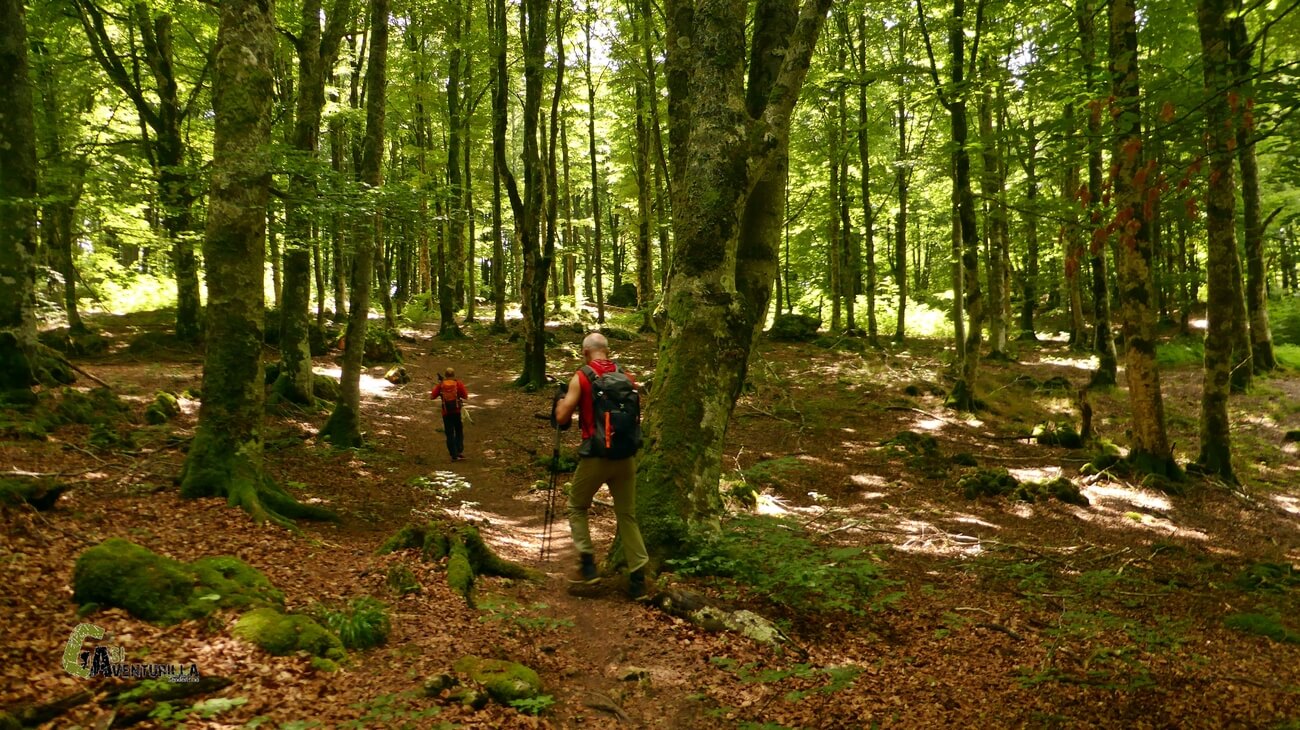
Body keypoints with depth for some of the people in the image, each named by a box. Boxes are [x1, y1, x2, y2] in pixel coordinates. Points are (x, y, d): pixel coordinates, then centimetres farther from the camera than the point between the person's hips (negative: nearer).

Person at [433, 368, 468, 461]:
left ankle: (454, 455, 4)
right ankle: (459, 451, 1)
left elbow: (432, 396, 0)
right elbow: (465, 396, -6)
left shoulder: (441, 385, -1)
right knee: (459, 432, 15)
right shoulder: (458, 384, -3)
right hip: (457, 411, 0)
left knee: (450, 434, 7)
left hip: (446, 413, 0)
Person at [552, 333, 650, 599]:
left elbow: (561, 418, -6)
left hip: (595, 457, -3)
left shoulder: (581, 378, -5)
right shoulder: (627, 378, 7)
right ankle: (638, 577, 7)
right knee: (627, 514, 11)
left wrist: (561, 398, 13)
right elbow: (636, 415, 14)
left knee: (577, 507, 17)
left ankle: (587, 566, 7)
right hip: (626, 457, 4)